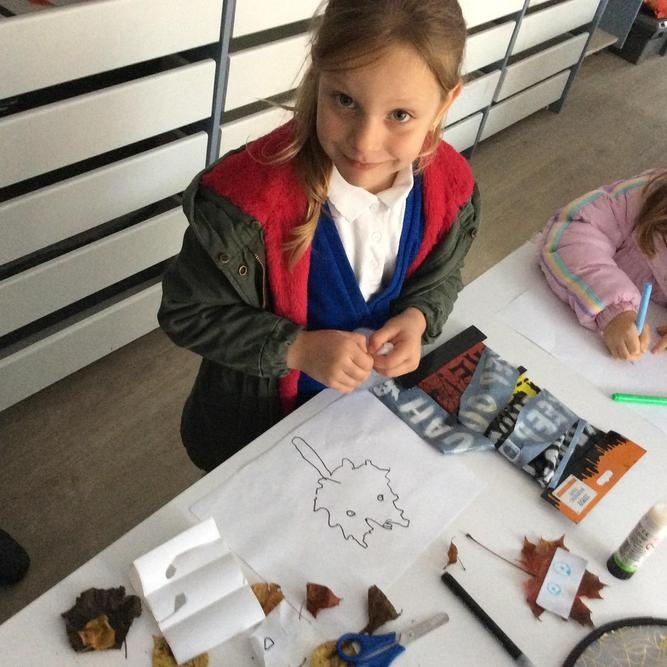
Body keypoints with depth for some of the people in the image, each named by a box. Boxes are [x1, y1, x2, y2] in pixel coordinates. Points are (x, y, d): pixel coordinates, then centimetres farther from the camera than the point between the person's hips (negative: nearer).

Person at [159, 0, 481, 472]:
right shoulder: (249, 199, -37)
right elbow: (187, 314, -24)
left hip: (376, 388, 4)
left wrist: (416, 319, -23)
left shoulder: (450, 185, -21)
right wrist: (298, 349, -33)